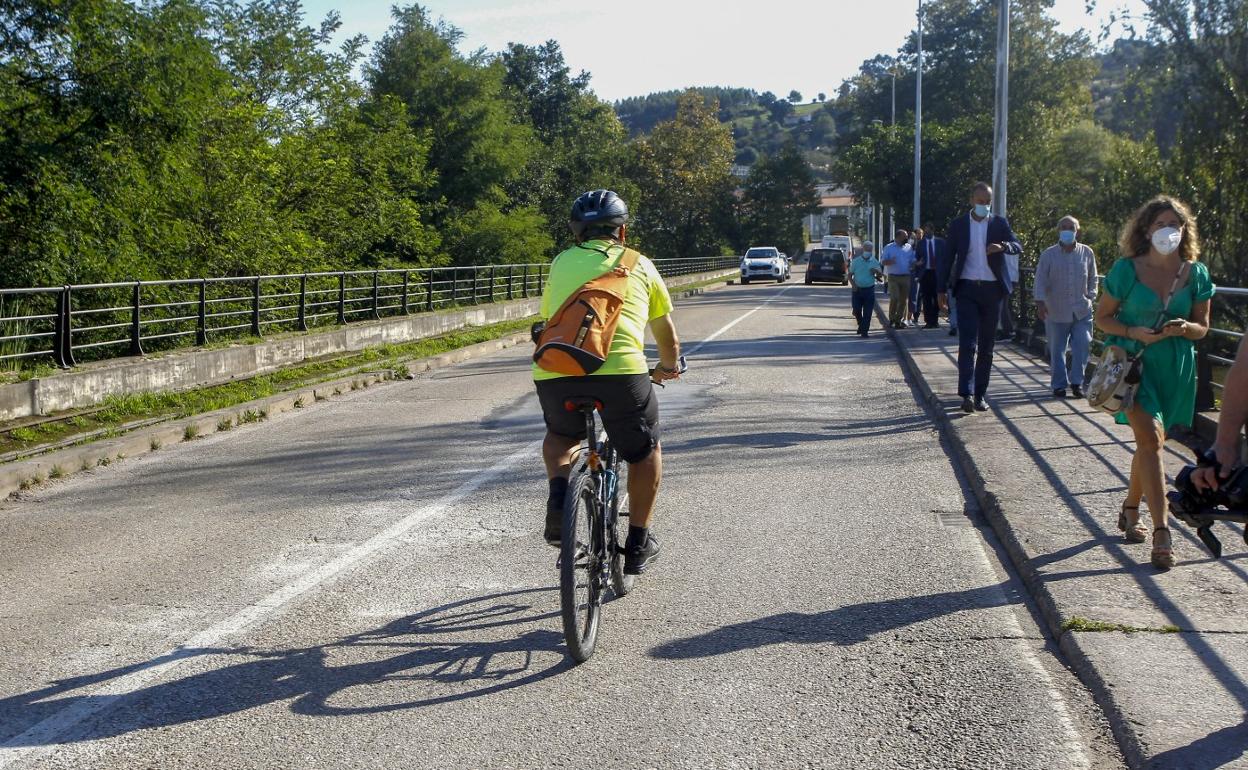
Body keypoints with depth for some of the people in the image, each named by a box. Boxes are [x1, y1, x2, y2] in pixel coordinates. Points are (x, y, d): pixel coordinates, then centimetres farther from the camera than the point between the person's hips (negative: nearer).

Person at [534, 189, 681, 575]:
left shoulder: (562, 262, 23)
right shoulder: (640, 266, 20)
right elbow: (667, 336, 31)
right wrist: (669, 367, 51)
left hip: (555, 371, 2)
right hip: (620, 370, -2)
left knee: (559, 436, 33)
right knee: (646, 452, 24)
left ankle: (558, 493, 7)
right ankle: (638, 544, 27)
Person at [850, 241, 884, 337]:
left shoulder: (875, 262, 4)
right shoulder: (856, 261, 2)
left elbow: (879, 275, 9)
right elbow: (850, 274, 6)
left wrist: (876, 272, -15)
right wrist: (853, 284, -11)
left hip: (869, 289, 0)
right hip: (857, 289, 0)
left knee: (868, 312, -4)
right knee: (856, 310, 1)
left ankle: (864, 331, 2)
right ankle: (861, 325, 29)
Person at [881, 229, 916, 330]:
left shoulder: (909, 247, 14)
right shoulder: (889, 248, 3)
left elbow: (913, 261, 14)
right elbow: (883, 261, -2)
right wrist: (890, 261, -23)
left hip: (906, 277, 4)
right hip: (893, 277, -4)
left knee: (903, 300, 3)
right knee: (894, 299, -13)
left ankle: (899, 320, 11)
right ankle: (891, 320, 0)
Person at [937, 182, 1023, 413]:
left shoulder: (999, 223, 6)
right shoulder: (958, 225, 5)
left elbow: (1018, 246, -4)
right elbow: (948, 257, 7)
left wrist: (1002, 247, -27)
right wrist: (942, 289, 2)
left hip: (992, 290, 2)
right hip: (966, 289, -1)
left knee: (986, 345, 6)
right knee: (968, 343, -12)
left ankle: (980, 394, 13)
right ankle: (967, 394, -17)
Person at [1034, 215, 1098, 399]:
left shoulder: (1086, 252, 6)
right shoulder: (1049, 254, 1)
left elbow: (1092, 278, 16)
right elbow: (1040, 279, -2)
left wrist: (1091, 296, 6)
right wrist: (1040, 301, -13)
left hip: (1082, 310, 1)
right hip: (1056, 312, -1)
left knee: (1082, 346, -7)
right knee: (1057, 350, 5)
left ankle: (1076, 381, 7)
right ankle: (1059, 385, 15)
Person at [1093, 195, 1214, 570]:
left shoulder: (1196, 274, 2)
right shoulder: (1127, 269, -6)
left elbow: (1202, 327, 9)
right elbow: (1102, 317, 1)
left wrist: (1184, 328, -14)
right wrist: (1134, 332, -15)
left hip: (1176, 369, 4)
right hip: (1133, 362, -4)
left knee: (1150, 441, 13)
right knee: (1151, 437, -17)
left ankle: (1130, 510, 36)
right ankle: (1161, 534, -20)